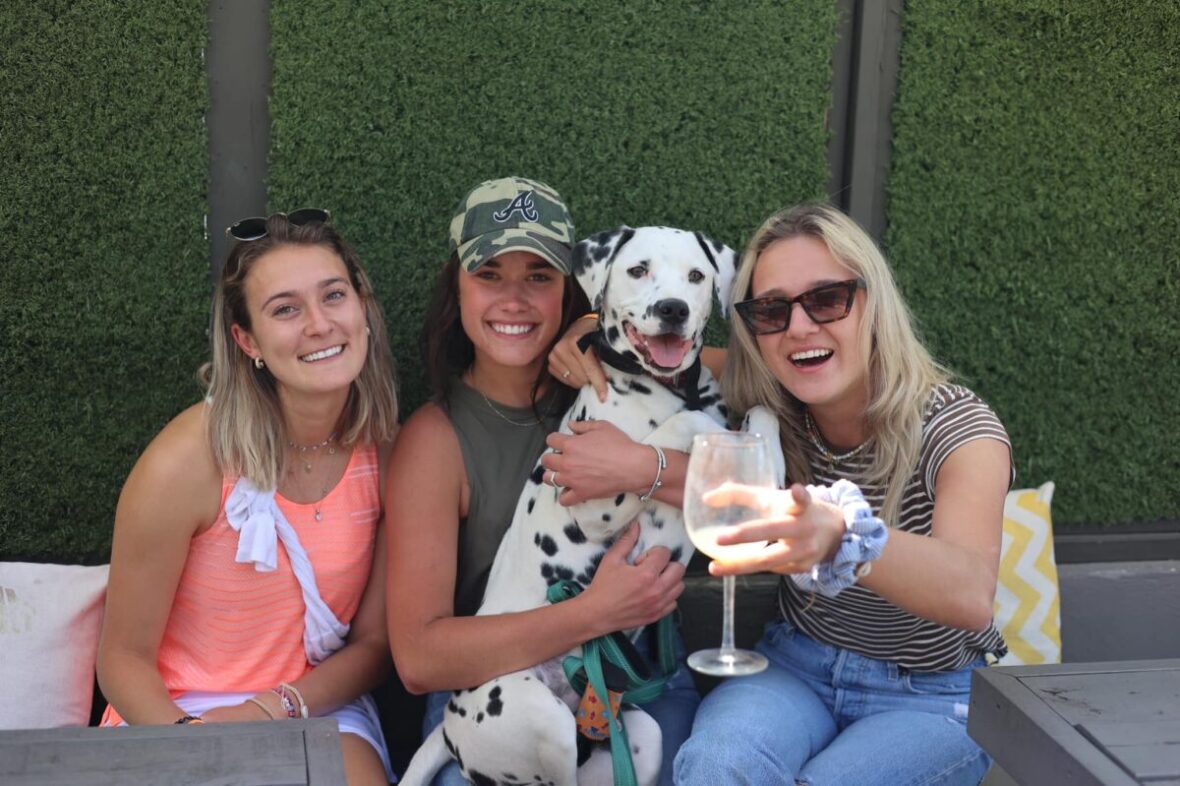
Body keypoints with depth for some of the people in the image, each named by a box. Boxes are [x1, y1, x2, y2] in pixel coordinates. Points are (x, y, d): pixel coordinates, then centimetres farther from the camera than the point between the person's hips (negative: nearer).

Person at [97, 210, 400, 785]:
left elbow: (374, 642, 3)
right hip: (178, 716, -3)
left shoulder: (386, 451, -6)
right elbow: (123, 659, -8)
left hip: (318, 709, 3)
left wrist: (276, 708, -13)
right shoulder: (185, 463, -17)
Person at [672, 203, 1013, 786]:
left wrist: (840, 535, -60)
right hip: (797, 666, 2)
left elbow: (971, 594, -39)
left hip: (931, 697, -1)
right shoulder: (766, 418, -8)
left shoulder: (957, 428, -19)